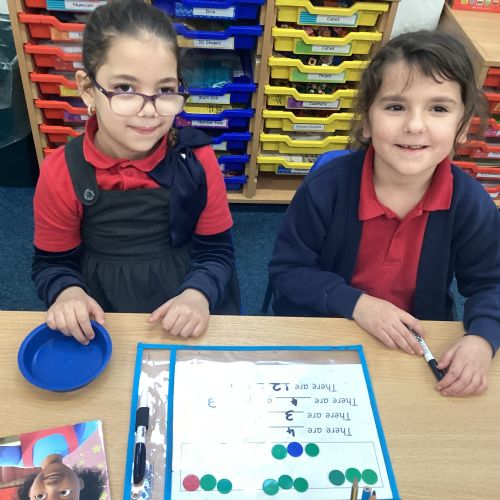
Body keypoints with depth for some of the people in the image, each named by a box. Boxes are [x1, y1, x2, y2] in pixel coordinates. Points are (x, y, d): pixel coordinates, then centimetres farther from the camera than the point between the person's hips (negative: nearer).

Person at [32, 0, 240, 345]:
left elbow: (216, 252, -5)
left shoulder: (197, 160, -10)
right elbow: (52, 263, 2)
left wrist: (198, 294, -24)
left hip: (188, 316, 0)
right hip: (100, 318, 1)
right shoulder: (61, 174, -10)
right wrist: (67, 293, -19)